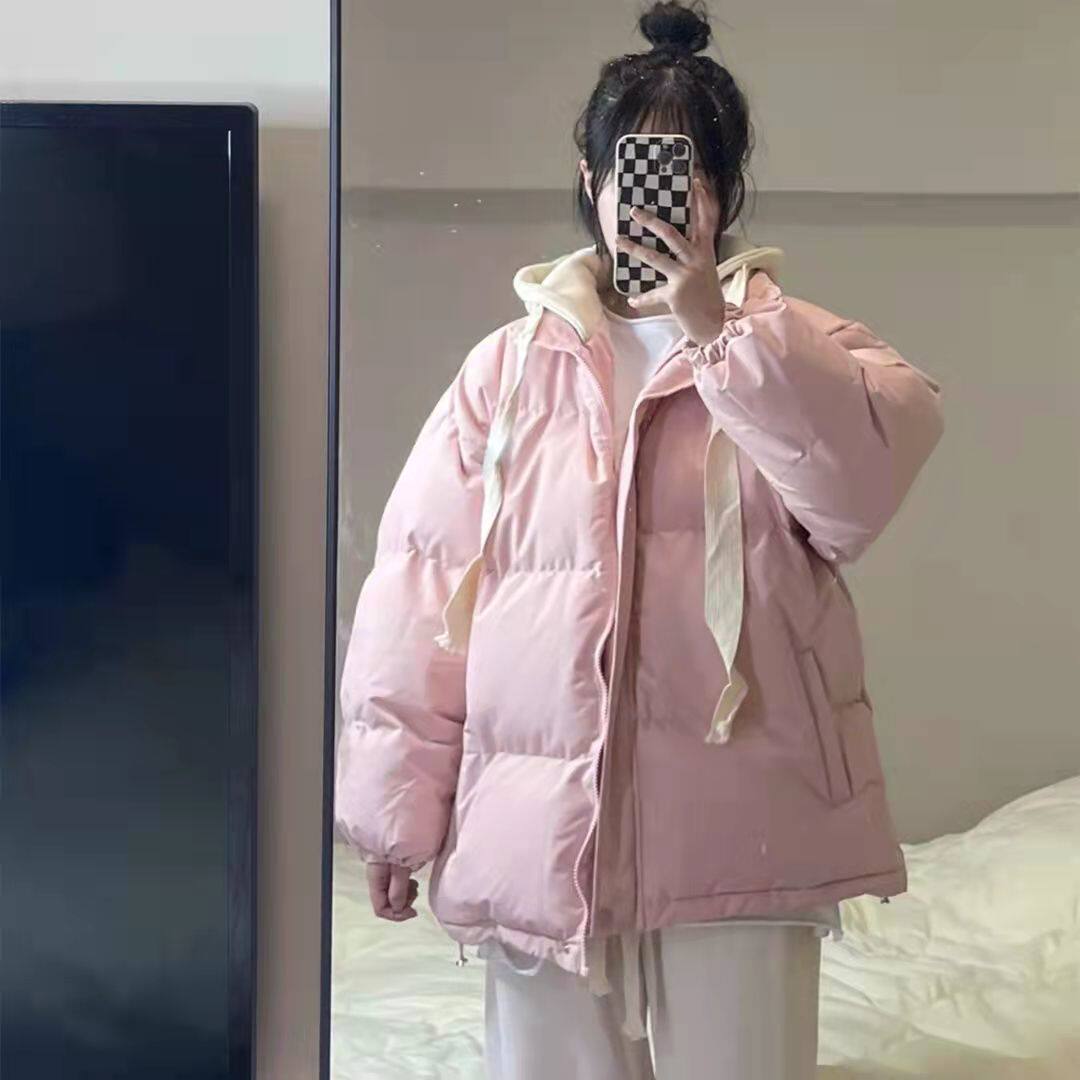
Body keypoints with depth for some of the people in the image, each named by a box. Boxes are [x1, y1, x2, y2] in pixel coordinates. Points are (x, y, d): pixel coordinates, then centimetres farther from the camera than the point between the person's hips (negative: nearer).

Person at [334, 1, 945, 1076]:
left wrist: (718, 329, -18)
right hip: (541, 819, 1)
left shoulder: (791, 344, 6)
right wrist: (399, 807, 2)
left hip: (736, 818, 0)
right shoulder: (511, 364, 5)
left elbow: (869, 475, -15)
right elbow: (420, 587, 4)